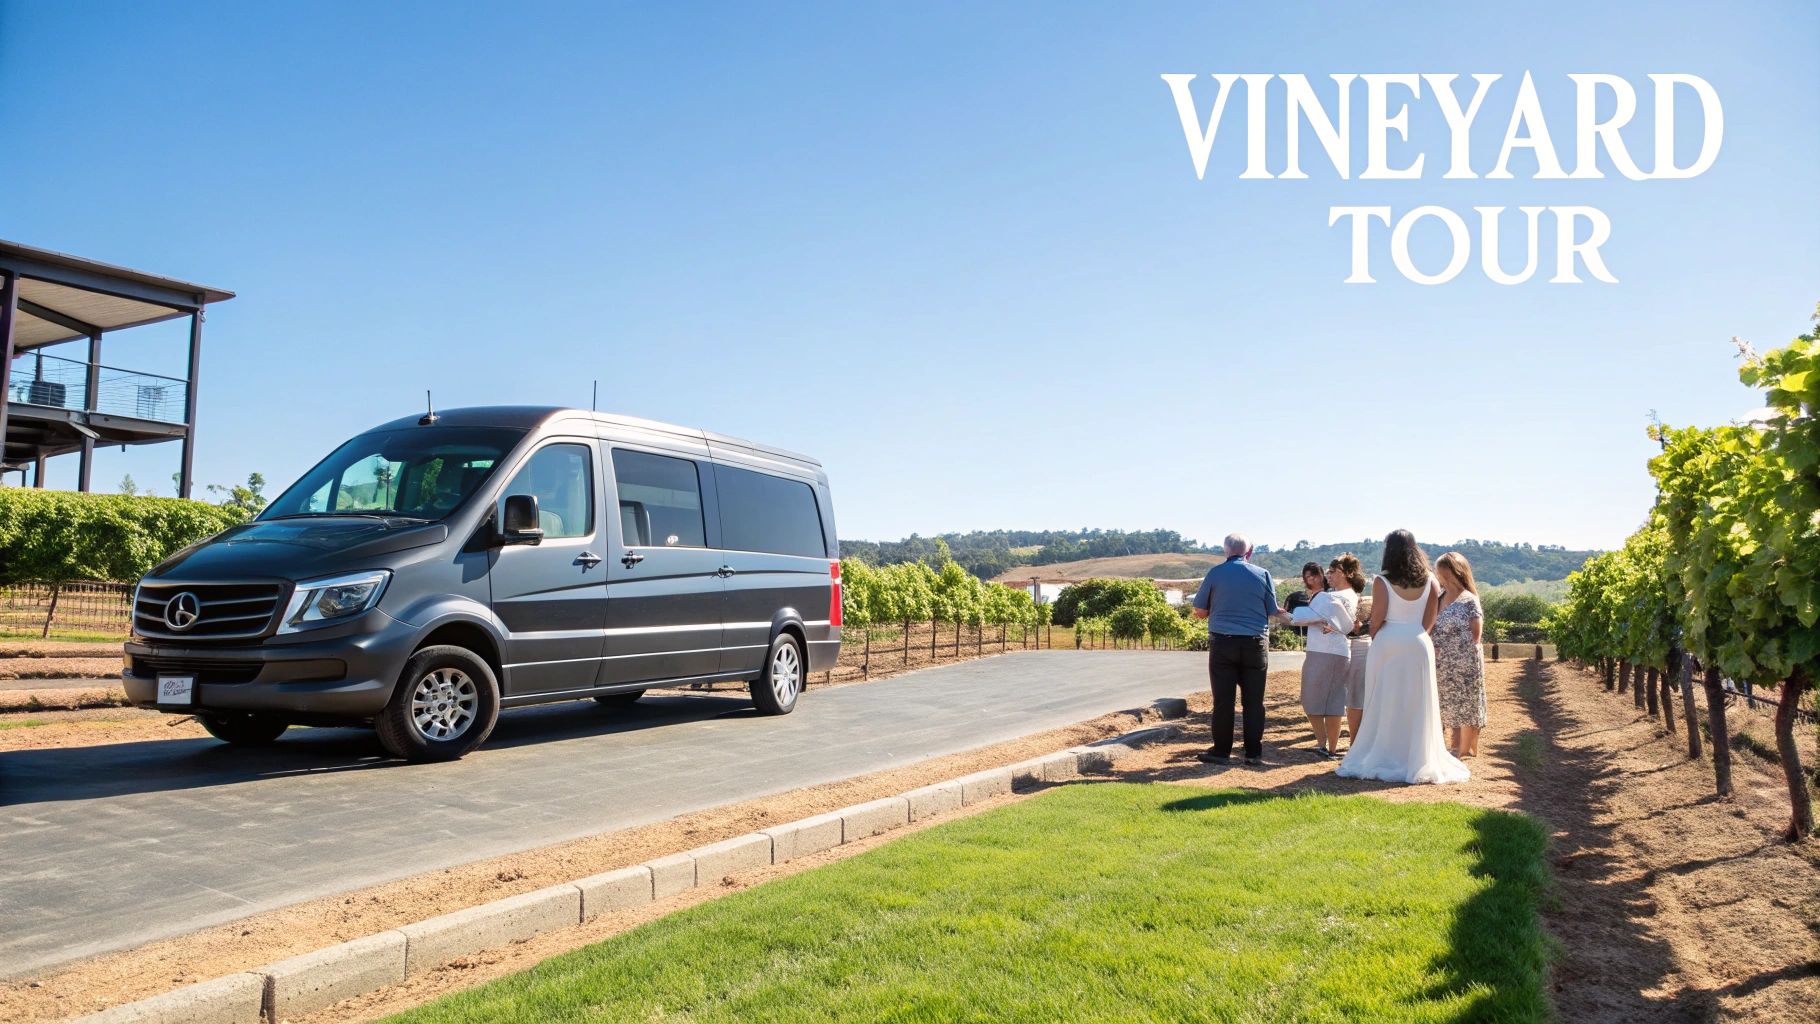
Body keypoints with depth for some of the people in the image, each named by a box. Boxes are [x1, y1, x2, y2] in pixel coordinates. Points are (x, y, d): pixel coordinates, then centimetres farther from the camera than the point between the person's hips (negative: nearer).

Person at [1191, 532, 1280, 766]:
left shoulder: (1215, 573, -2)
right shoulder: (1262, 575, 1)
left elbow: (1200, 611, 2)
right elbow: (1272, 611, 7)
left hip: (1222, 643, -1)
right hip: (1256, 644, 1)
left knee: (1223, 700, 3)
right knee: (1254, 701, 7)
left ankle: (1221, 751, 7)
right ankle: (1254, 753, 10)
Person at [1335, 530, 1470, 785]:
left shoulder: (1382, 581, -9)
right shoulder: (1428, 580, 3)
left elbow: (1377, 618, -9)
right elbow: (1431, 618, 4)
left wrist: (1374, 639, 6)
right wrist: (1418, 633, 15)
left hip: (1388, 643, -3)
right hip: (1419, 643, 3)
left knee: (1385, 704, 5)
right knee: (1418, 705, 9)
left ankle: (1384, 759, 9)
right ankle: (1419, 760, 14)